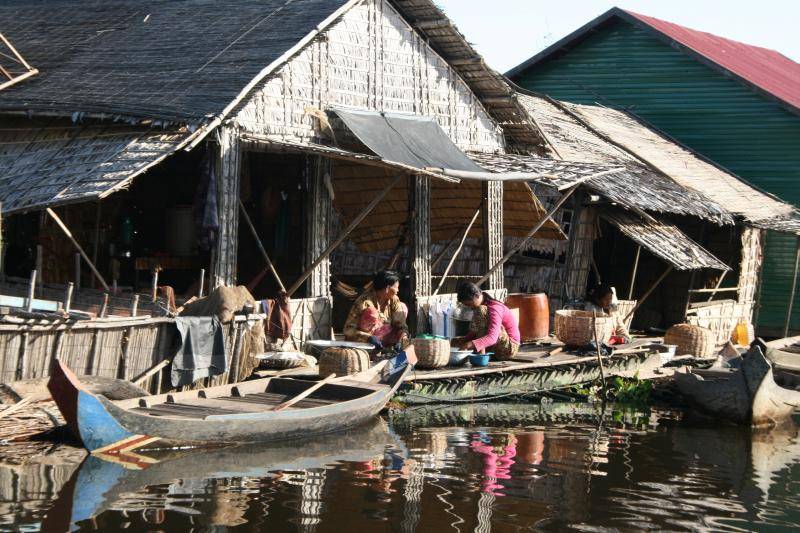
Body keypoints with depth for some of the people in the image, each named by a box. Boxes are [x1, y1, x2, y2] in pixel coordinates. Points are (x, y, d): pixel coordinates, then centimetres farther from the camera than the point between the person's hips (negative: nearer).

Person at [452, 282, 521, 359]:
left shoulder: (494, 308, -21)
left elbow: (492, 338, -34)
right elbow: (475, 332, 12)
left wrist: (470, 344, -45)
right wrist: (463, 340, -7)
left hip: (510, 348, -9)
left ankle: (481, 352, -26)